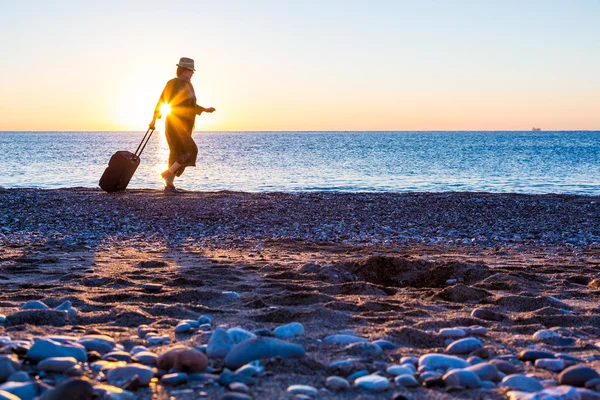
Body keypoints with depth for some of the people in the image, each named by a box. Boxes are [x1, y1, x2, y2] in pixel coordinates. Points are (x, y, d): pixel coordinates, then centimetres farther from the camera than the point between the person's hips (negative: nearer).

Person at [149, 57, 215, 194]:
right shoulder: (172, 83, -9)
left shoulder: (188, 85, 16)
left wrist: (205, 110, 17)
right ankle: (168, 173, -9)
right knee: (191, 150, -17)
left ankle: (169, 185, 9)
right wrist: (154, 120, -11)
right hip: (174, 124, -9)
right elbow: (161, 102, -9)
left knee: (178, 155, 6)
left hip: (185, 126, 9)